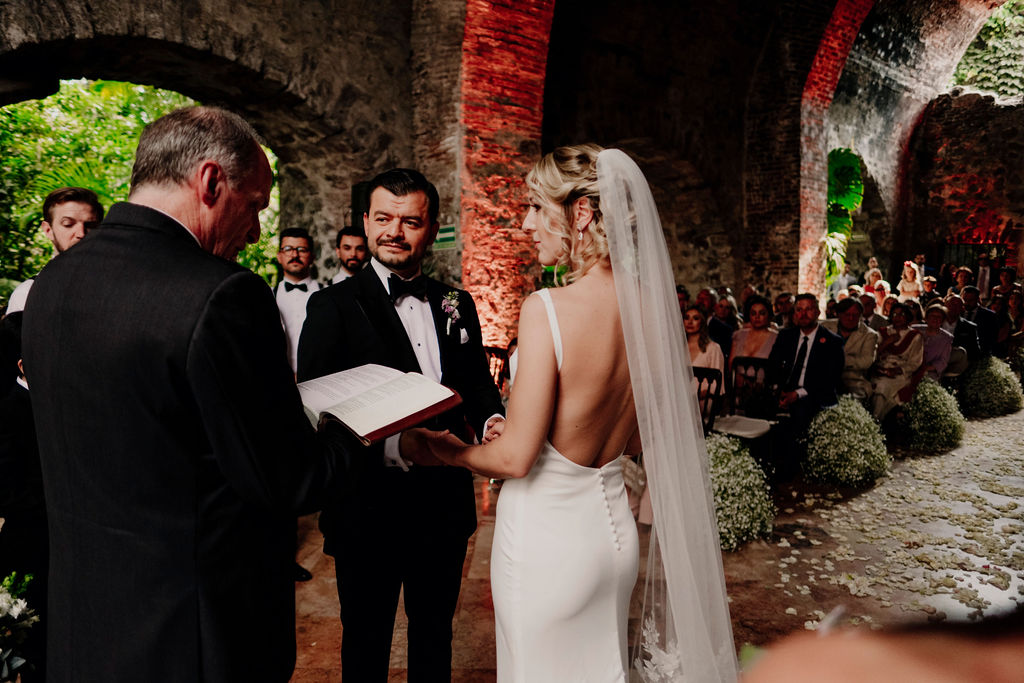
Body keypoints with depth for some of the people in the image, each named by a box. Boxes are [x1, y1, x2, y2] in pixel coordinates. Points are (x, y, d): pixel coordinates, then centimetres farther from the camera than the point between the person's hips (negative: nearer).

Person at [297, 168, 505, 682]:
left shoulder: (457, 305, 5)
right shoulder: (332, 306, -10)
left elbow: (478, 384, 9)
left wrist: (492, 422, -14)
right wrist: (394, 446, -32)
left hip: (445, 505, 5)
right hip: (368, 510, -4)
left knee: (435, 632, 25)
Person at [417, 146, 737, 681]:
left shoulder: (548, 309, -23)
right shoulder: (649, 305, -4)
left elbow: (515, 458, -20)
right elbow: (640, 439, 7)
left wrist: (453, 451, -2)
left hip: (547, 535, -6)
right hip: (613, 525, 6)